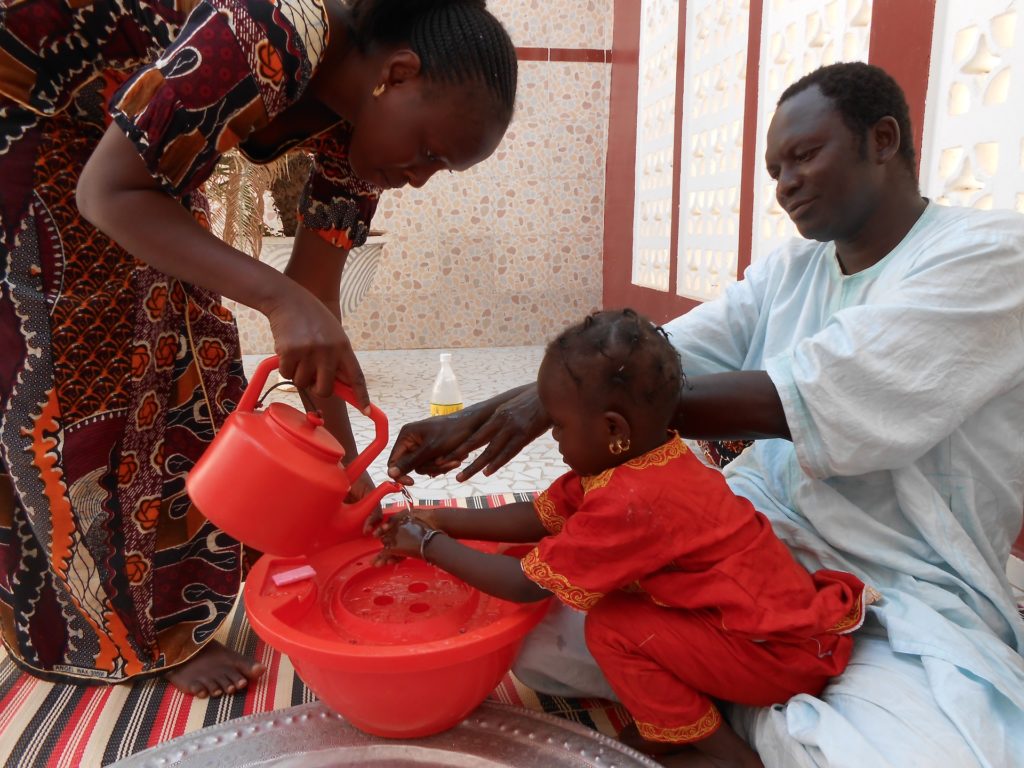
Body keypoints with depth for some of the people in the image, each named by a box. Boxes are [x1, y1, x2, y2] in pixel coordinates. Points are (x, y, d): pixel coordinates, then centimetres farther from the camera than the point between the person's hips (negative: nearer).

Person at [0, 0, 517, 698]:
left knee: (180, 339, 5)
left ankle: (173, 583, 23)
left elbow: (315, 303, -9)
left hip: (120, 134, 7)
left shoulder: (351, 135, -11)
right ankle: (156, 632, 6)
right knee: (76, 359, -7)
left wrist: (345, 470, -11)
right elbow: (107, 194, -31)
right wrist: (281, 298, -40)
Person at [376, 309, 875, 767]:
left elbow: (526, 585, -21)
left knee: (612, 630, -13)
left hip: (784, 654, -9)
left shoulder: (632, 503, -29)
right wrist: (444, 520, 1)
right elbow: (540, 516, 4)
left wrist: (428, 544, -10)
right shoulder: (635, 459, -2)